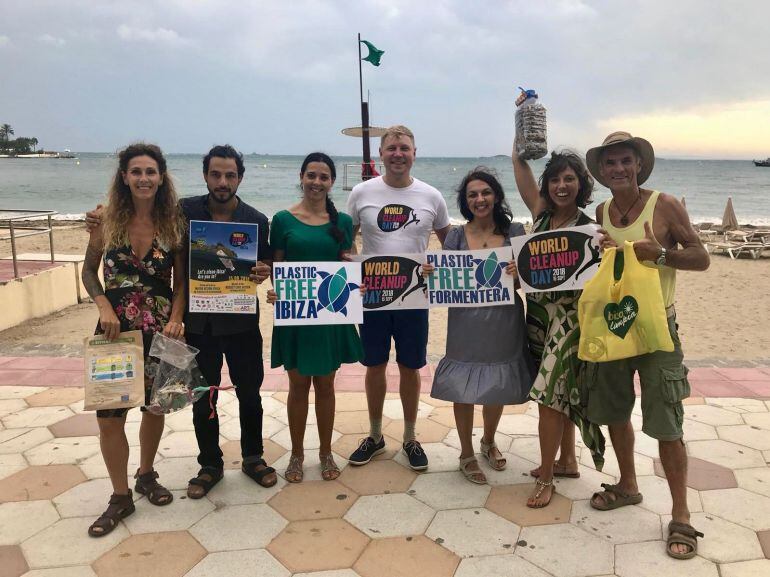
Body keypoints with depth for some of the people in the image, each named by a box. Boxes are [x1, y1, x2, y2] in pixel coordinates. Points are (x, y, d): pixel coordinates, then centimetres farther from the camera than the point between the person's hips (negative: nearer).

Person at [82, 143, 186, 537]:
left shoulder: (174, 222, -3)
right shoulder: (107, 219, -4)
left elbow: (181, 280, 1)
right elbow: (89, 270, 4)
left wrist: (176, 319, -13)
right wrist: (103, 305, -12)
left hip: (161, 329, 1)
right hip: (115, 328, -1)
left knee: (155, 406, 13)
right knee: (109, 415, -2)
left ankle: (146, 475, 38)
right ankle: (120, 497, 18)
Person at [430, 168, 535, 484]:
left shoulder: (515, 232, 0)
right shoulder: (455, 237, 0)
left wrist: (520, 271, -19)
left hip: (504, 324, 1)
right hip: (466, 325, -1)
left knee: (497, 388, 16)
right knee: (462, 389, 6)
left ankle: (489, 441, 44)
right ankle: (467, 454, 29)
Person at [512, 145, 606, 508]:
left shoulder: (589, 227, -9)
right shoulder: (541, 212, 4)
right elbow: (520, 163, 3)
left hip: (568, 317, -5)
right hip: (539, 312, 6)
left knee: (549, 394, -5)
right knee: (559, 393, 17)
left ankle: (546, 478, 8)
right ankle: (567, 461, 34)